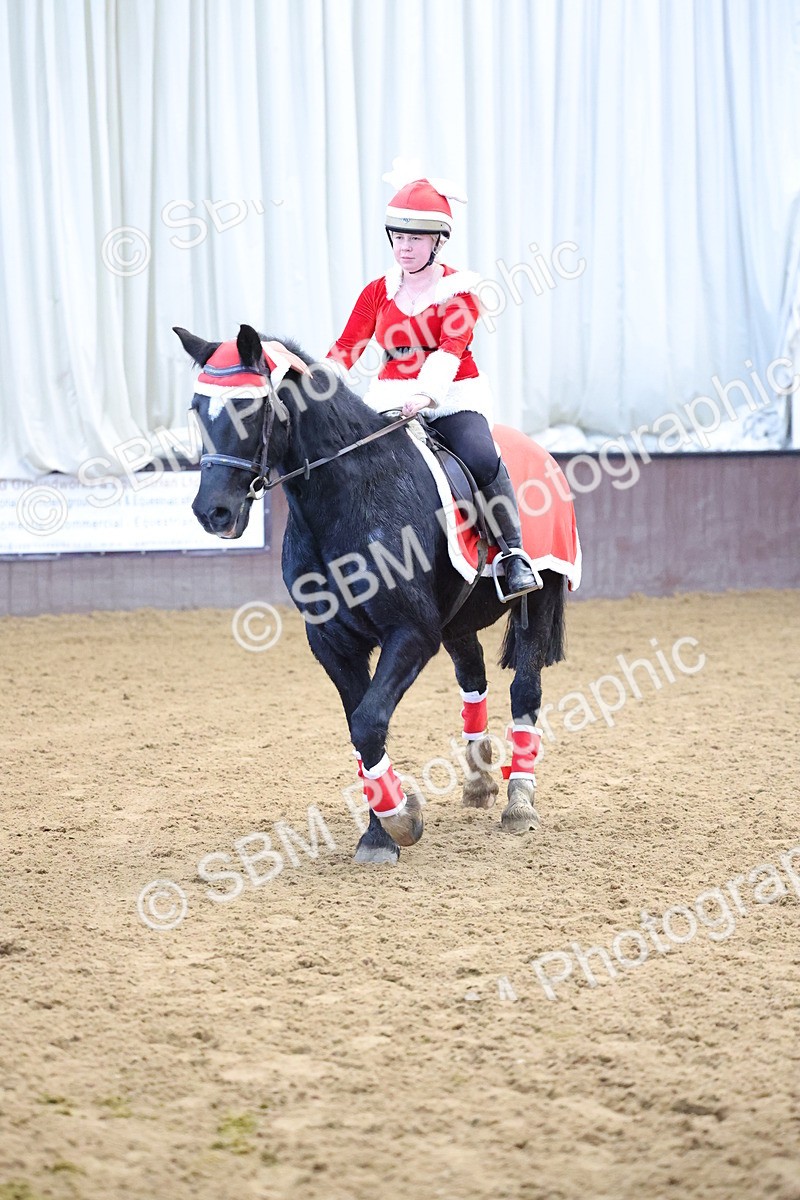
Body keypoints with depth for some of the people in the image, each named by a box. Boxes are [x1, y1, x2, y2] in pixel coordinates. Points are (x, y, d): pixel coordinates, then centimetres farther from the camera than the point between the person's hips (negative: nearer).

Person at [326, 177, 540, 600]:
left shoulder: (459, 288, 2)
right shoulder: (377, 292, 12)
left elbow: (451, 346, -15)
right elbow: (346, 348, 5)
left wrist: (426, 392, -34)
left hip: (453, 395, -3)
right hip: (392, 398, 3)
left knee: (481, 458, -31)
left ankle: (514, 554, -21)